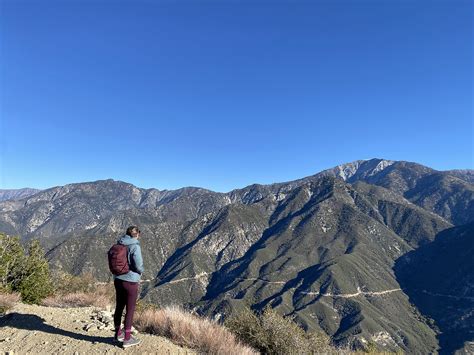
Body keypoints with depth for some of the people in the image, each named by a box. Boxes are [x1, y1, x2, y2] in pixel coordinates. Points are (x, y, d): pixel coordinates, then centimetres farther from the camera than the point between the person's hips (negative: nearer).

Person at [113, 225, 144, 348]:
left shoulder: (118, 245, 2)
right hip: (130, 281, -7)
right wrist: (141, 271, -2)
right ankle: (127, 339, 19)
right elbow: (138, 265, -23)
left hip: (118, 280, 7)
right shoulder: (135, 246, -19)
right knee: (130, 309, 8)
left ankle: (118, 333, 37)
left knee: (119, 307, 20)